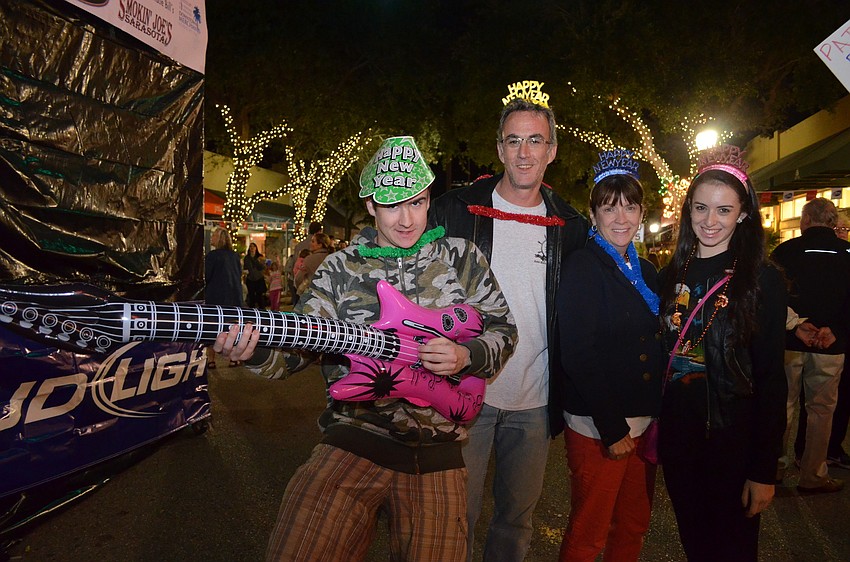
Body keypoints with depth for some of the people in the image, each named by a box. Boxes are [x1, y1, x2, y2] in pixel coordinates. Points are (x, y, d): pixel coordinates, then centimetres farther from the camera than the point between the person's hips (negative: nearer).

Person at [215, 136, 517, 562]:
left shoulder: (461, 256, 6)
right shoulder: (341, 267, 5)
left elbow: (504, 329, 11)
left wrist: (466, 356, -10)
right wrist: (255, 348, -22)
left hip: (437, 448, 1)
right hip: (356, 435, -1)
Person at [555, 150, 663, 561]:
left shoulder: (645, 271, 11)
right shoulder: (583, 266, -12)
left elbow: (653, 347, 16)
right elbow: (578, 354, -19)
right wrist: (612, 429, -19)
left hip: (645, 421, 7)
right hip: (598, 426, -7)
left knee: (634, 527, 19)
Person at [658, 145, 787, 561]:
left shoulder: (763, 280, -9)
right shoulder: (671, 275, 4)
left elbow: (771, 379, -10)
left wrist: (764, 468, -12)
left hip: (733, 440, -4)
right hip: (677, 438, 4)